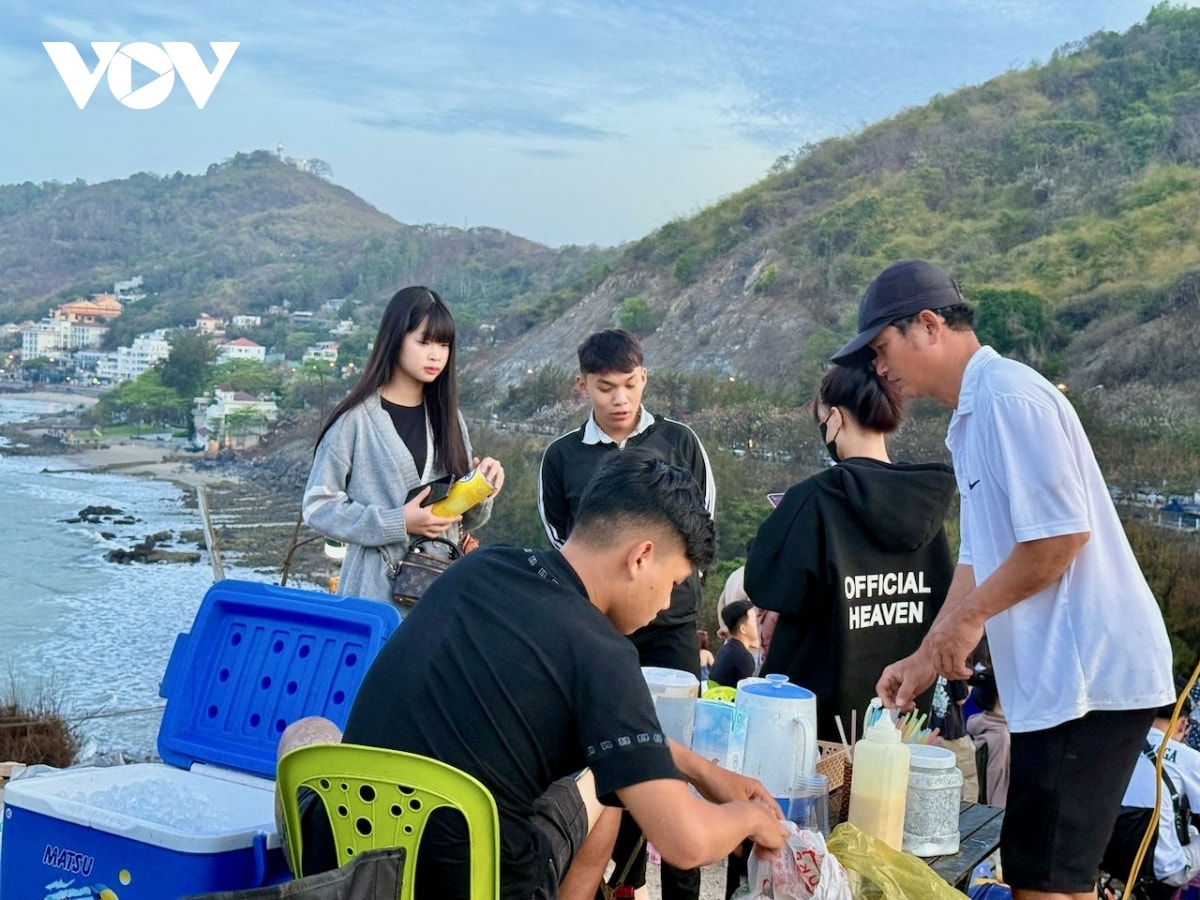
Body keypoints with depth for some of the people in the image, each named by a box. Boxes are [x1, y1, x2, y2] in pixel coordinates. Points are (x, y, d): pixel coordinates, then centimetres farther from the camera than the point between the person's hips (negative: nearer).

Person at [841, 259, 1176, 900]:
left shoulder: (1009, 395, -14)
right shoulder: (971, 417, 17)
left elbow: (1062, 534, -20)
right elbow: (978, 557, 21)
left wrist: (969, 617, -9)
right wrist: (926, 658, 16)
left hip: (1087, 674, -10)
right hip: (1056, 676, 10)